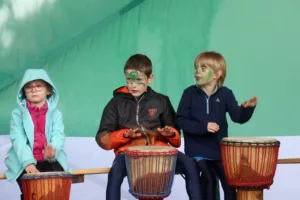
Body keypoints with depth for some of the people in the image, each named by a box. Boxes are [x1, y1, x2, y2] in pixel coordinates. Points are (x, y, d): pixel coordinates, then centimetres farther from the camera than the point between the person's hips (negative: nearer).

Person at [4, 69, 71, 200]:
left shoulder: (55, 114, 7)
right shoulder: (18, 114, 3)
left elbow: (58, 136, -9)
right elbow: (18, 140, -10)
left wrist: (52, 151, -34)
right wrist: (28, 162, -27)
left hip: (50, 161, 1)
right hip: (25, 162, -1)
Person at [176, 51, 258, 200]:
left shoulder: (225, 94, -2)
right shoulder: (190, 93, -5)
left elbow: (238, 117, -8)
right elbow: (180, 120, -8)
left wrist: (247, 108, -30)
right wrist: (203, 127, -20)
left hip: (219, 148, 2)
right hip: (197, 149, -2)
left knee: (229, 181, 3)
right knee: (208, 179, -12)